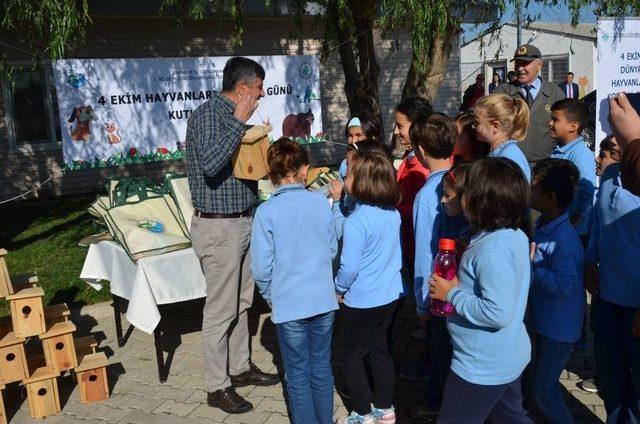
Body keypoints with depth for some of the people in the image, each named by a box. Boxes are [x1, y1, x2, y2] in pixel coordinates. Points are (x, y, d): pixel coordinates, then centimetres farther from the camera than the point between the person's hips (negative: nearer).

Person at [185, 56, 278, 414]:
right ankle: (217, 387, 16)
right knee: (221, 310, 1)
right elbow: (210, 164, -32)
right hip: (219, 227, -9)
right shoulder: (207, 115, -15)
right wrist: (239, 122, -25)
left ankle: (241, 367, 34)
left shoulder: (233, 117, 12)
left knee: (241, 303, 18)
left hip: (242, 222, 9)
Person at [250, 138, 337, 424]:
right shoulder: (321, 202, -4)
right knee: (322, 368, 18)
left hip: (289, 304, -3)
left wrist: (269, 295, 7)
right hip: (324, 299, 4)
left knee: (298, 375, 12)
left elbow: (261, 267, -11)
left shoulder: (266, 211, -14)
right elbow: (332, 250, 7)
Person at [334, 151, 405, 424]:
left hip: (362, 301, -7)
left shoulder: (356, 221, -24)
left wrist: (339, 289, -4)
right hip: (390, 295, 7)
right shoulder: (393, 212, -2)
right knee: (379, 349, 20)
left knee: (350, 356, 11)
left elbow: (349, 267, -22)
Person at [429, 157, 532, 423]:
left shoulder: (492, 249, -29)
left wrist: (452, 294, -22)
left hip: (482, 367, -9)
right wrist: (461, 284, 3)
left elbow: (498, 313, -33)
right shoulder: (516, 236, 1)